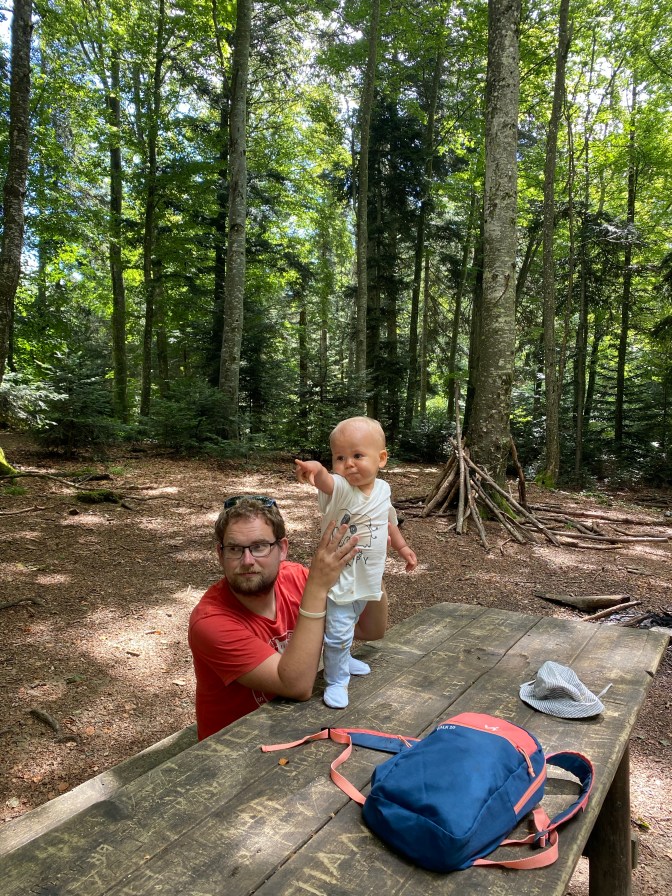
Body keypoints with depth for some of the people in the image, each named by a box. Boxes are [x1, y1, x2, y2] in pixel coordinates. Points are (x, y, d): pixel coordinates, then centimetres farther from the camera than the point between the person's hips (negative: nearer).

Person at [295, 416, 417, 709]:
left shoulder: (382, 490, -6)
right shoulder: (339, 489, -26)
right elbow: (325, 481, -51)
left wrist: (402, 547, 23)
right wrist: (315, 469, -73)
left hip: (367, 578, 6)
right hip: (339, 578, -6)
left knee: (349, 626, 28)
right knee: (338, 633, -2)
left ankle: (343, 660, 51)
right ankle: (336, 681, 21)